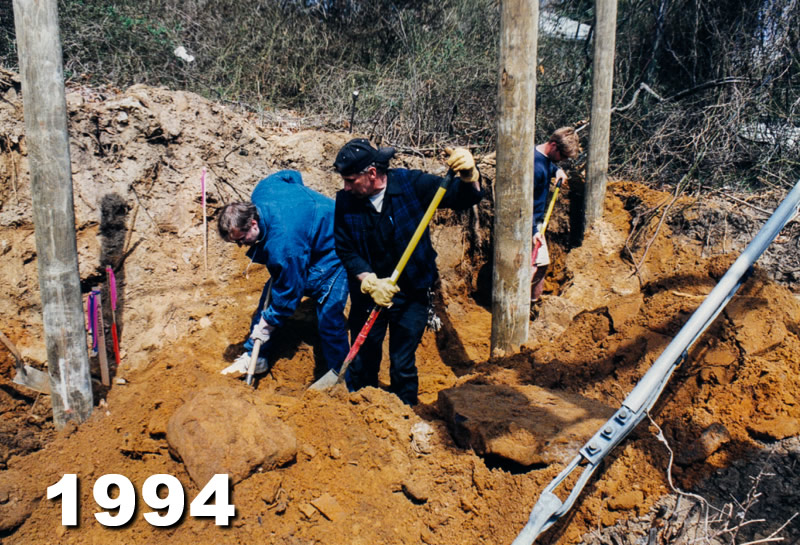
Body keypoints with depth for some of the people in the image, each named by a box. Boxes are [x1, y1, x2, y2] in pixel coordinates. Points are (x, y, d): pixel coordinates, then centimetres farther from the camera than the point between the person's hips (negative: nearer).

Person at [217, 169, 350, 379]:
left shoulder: (283, 246, -39)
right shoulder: (262, 190, -17)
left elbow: (288, 293, -27)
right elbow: (292, 175, 5)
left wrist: (265, 327, -13)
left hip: (331, 252, -10)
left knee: (329, 316, -16)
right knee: (270, 293, 7)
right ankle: (256, 357, 19)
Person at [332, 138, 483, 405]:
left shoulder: (410, 183, -13)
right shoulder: (345, 200, -7)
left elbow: (462, 198, -13)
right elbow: (345, 250, -5)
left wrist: (469, 175, -34)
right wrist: (370, 283, -19)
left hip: (410, 294, -2)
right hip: (366, 294, 2)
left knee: (403, 367, 6)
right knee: (361, 366, 12)